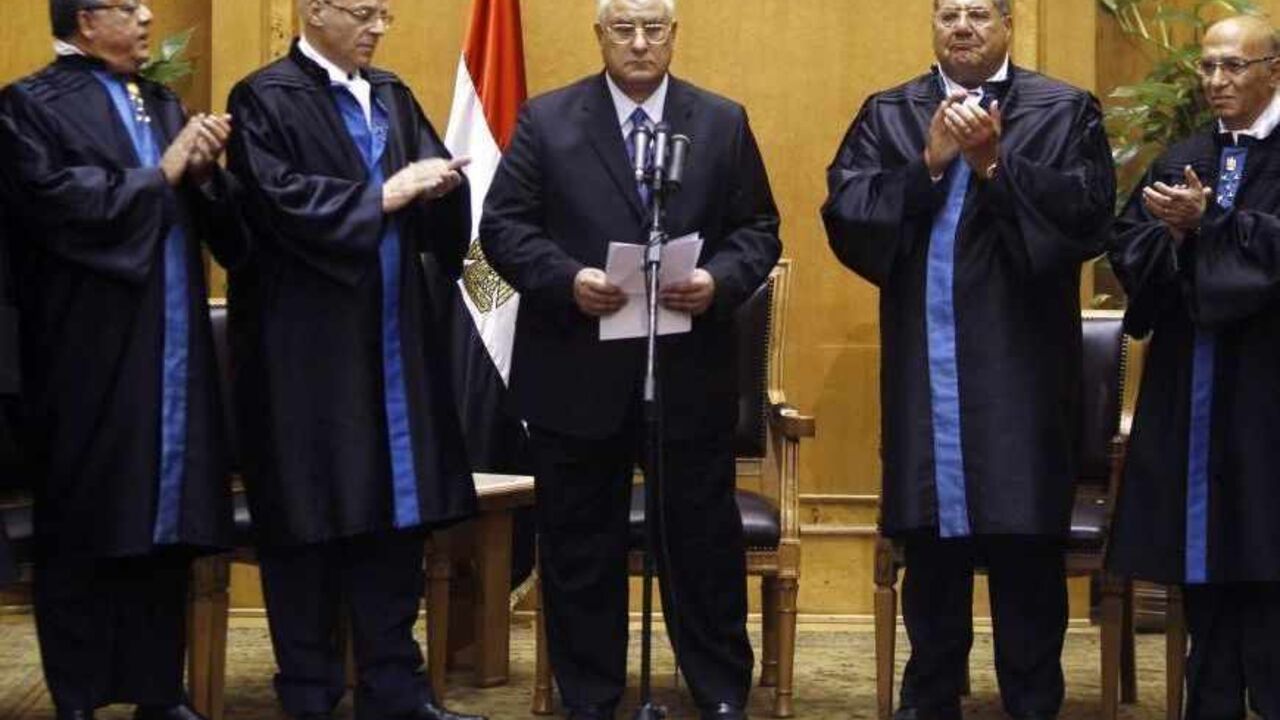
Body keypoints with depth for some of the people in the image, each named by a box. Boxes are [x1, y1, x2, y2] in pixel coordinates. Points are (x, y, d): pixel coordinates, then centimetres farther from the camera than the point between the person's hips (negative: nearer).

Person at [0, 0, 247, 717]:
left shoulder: (164, 104, 16)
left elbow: (215, 217, 11)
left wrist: (203, 170, -10)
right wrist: (160, 174, -11)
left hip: (173, 350, 6)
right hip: (91, 355, -6)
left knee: (166, 524, 9)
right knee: (84, 532, 3)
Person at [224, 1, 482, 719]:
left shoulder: (392, 96, 15)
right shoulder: (266, 98, -5)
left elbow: (436, 206, 10)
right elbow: (280, 200, -18)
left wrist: (439, 183, -13)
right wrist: (384, 194, -16)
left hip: (394, 337, 6)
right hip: (308, 346, -6)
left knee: (397, 508, 8)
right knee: (310, 518, 2)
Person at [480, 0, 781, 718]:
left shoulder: (725, 122, 7)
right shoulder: (546, 120, 3)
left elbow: (759, 230, 6)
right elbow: (504, 227, 0)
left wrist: (719, 280, -13)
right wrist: (567, 279, -16)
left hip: (692, 372, 1)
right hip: (577, 371, 0)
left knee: (705, 541, 8)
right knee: (580, 546, 8)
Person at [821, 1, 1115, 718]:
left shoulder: (1065, 111, 3)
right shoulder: (886, 115, 9)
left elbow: (1090, 215, -11)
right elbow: (845, 217, -4)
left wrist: (996, 164, -17)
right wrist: (928, 164, -14)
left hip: (1022, 372, -2)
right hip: (923, 371, 2)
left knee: (1027, 557, 3)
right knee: (930, 552, 12)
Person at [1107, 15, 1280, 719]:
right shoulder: (1180, 161, 13)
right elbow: (1125, 246, 6)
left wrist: (1207, 221, -19)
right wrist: (1174, 232, -12)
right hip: (1189, 390, 5)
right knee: (1201, 575, 11)